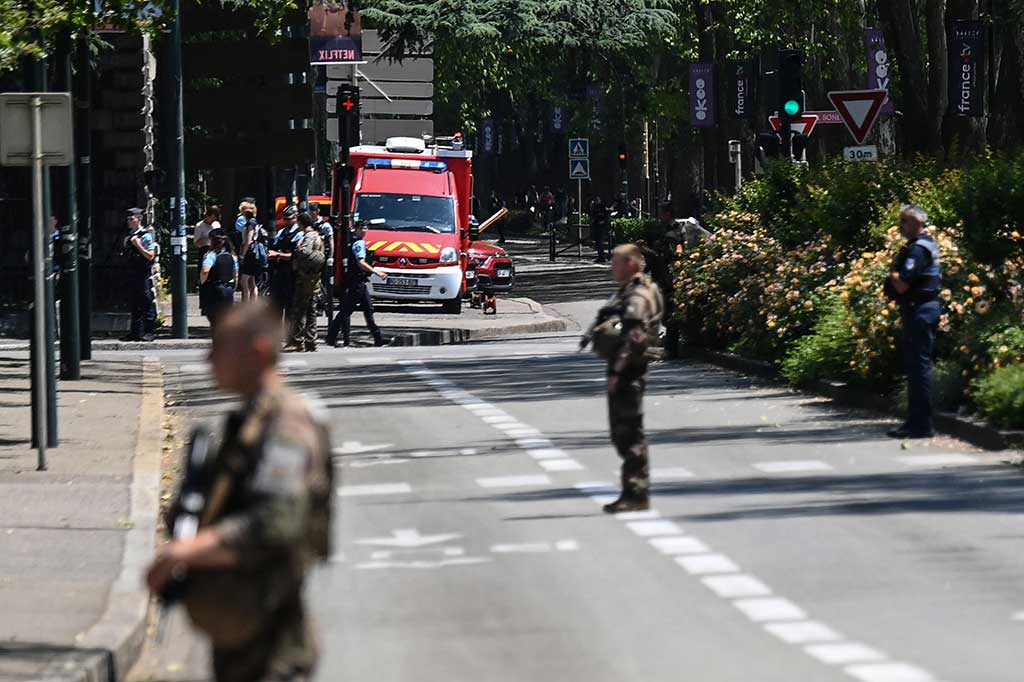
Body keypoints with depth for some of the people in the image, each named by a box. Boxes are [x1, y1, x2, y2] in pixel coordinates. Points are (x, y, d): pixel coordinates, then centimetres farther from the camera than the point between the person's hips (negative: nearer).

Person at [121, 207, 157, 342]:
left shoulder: (146, 236, -8)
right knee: (134, 304, 10)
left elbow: (150, 256, -13)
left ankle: (149, 332, 0)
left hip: (144, 274, -8)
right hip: (131, 274, 8)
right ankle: (136, 332, 15)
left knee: (147, 303, -3)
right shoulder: (129, 237, 14)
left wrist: (138, 245, -18)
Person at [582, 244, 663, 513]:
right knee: (623, 432, 14)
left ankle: (636, 494, -7)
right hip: (623, 371, 11)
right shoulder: (627, 293, 19)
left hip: (628, 371, -11)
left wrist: (617, 372, -25)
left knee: (629, 432, -9)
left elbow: (632, 338, -22)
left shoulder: (638, 296, -14)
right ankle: (634, 492, 19)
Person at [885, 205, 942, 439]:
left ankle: (922, 424, -9)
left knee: (919, 365, -9)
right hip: (927, 307, 11)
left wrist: (892, 274, -3)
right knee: (915, 365, 14)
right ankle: (917, 420, 19)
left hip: (919, 311, -11)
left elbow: (902, 285, -24)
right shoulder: (929, 244, 16)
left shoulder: (917, 249, -17)